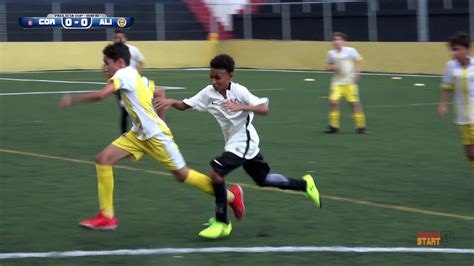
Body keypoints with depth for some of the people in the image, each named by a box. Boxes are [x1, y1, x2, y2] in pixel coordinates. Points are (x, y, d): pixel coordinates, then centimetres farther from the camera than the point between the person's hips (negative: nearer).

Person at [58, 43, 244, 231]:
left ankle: (230, 195, 22)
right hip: (139, 134, 9)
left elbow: (101, 95, -30)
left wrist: (72, 99, -20)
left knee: (181, 174, 3)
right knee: (103, 159, -4)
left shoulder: (124, 74, -17)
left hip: (155, 135, -9)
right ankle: (106, 216, -2)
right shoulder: (137, 77, 10)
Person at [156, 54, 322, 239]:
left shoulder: (239, 91, -19)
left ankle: (222, 223, -8)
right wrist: (172, 102, -23)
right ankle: (304, 185, 36)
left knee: (216, 173, -18)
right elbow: (184, 105, -3)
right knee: (263, 179, 19)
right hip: (235, 143, 8)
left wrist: (241, 107, -38)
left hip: (243, 142, -8)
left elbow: (264, 109, -24)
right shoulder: (209, 93, -4)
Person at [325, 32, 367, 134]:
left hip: (350, 82, -2)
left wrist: (356, 73, -5)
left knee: (354, 103, -1)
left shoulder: (350, 51, -5)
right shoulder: (331, 53, 4)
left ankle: (361, 126, 11)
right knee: (333, 102, -12)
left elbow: (358, 61, 5)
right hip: (337, 82, 2)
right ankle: (333, 126, -1)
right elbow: (329, 66, 15)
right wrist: (332, 67, -7)